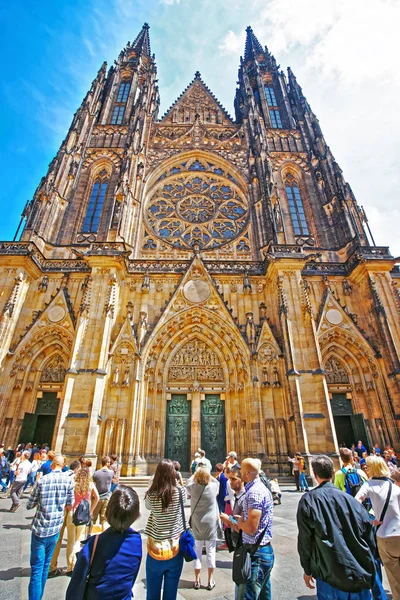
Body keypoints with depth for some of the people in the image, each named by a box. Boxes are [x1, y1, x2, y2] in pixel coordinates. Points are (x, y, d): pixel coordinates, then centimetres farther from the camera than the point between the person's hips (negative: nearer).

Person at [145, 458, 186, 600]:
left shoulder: (152, 495, -16)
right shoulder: (180, 492, -15)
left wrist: (155, 482, 3)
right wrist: (175, 479, 9)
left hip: (155, 550, 0)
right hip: (175, 550, 1)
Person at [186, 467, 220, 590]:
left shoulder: (193, 488, -14)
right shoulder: (213, 486, -15)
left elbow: (188, 483, 9)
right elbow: (216, 481, 8)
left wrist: (196, 473, 18)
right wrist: (207, 474, 14)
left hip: (197, 524, 1)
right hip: (211, 524, -1)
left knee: (197, 551, 15)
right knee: (211, 552, 12)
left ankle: (197, 580, 25)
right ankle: (210, 581, 22)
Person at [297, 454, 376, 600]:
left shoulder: (308, 500, -11)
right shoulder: (349, 498, -5)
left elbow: (304, 539, -7)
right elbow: (369, 535, 1)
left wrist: (307, 570, 8)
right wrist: (368, 567, 17)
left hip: (330, 576, -2)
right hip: (360, 573, 2)